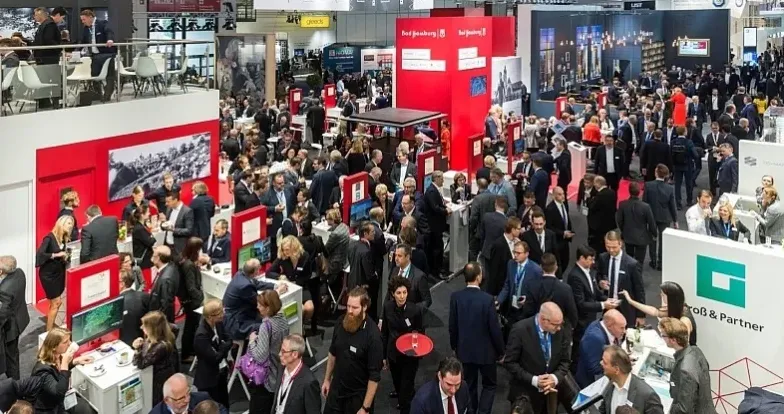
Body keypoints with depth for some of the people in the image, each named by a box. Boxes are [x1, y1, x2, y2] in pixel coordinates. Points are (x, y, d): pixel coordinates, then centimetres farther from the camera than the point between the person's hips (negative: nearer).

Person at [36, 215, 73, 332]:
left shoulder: (65, 239, 4)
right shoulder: (49, 237, -17)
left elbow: (63, 258, 7)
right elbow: (39, 254, -27)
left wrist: (66, 257, -13)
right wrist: (56, 255, -27)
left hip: (59, 273, 7)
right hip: (48, 274, -7)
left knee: (55, 303, 10)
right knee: (56, 303, -4)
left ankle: (50, 325, 24)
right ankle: (49, 331, 7)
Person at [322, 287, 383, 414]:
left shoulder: (372, 334, -25)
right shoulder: (341, 321, -9)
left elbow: (374, 375, -20)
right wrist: (327, 379, 14)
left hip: (358, 395, -5)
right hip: (336, 388, 5)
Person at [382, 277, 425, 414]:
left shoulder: (416, 310, -20)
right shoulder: (388, 307, -10)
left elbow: (421, 333, -6)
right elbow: (384, 333, 1)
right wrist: (383, 355, 5)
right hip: (393, 353, 4)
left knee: (406, 387, 2)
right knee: (397, 383, 22)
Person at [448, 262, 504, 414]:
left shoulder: (455, 297, -12)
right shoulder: (487, 299, -23)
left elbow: (452, 326, -4)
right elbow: (494, 328, -16)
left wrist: (454, 346, 13)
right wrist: (501, 351, -1)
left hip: (465, 349, 4)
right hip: (485, 350, -3)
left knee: (470, 385, 20)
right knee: (489, 385, 16)